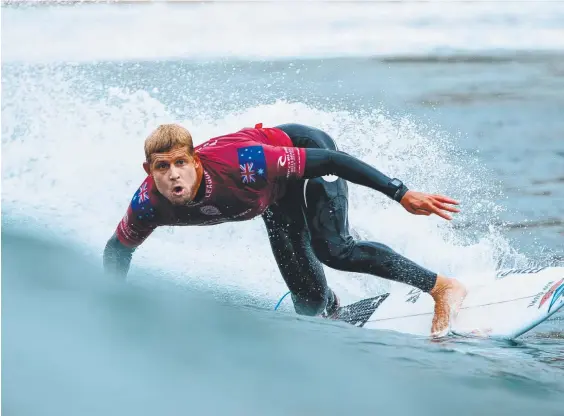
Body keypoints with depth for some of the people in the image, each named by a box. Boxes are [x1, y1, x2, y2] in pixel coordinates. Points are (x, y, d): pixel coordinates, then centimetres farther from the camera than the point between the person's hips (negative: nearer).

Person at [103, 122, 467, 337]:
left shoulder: (239, 164, -43)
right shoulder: (150, 205, -28)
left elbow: (329, 160, -36)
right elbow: (119, 249, -4)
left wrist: (402, 195, -36)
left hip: (308, 150, -5)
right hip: (276, 196, 5)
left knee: (333, 250, -26)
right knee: (309, 295, -1)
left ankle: (444, 288, -16)